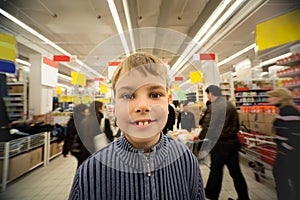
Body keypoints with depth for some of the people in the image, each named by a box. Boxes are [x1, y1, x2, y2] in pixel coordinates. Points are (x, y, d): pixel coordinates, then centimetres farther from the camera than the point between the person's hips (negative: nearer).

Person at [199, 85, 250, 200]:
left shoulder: (213, 106, -18)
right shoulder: (230, 105, 9)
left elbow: (208, 127, -18)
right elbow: (236, 124, 15)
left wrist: (200, 137, -4)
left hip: (220, 143, -7)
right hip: (233, 141, 7)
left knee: (216, 170, 10)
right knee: (235, 171, 18)